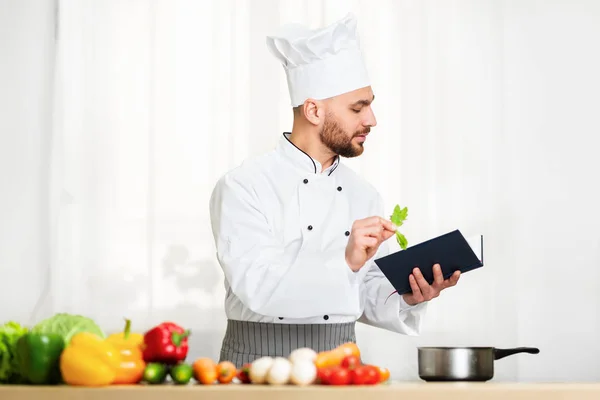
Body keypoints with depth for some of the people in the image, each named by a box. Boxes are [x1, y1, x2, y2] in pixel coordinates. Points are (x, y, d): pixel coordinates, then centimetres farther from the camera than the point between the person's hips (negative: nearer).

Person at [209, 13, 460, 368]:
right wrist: (344, 262, -28)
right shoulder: (242, 187, -6)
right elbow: (255, 285, -19)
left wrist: (407, 299, -6)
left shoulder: (364, 196, 11)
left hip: (341, 366, 5)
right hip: (259, 366, -4)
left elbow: (368, 299, 14)